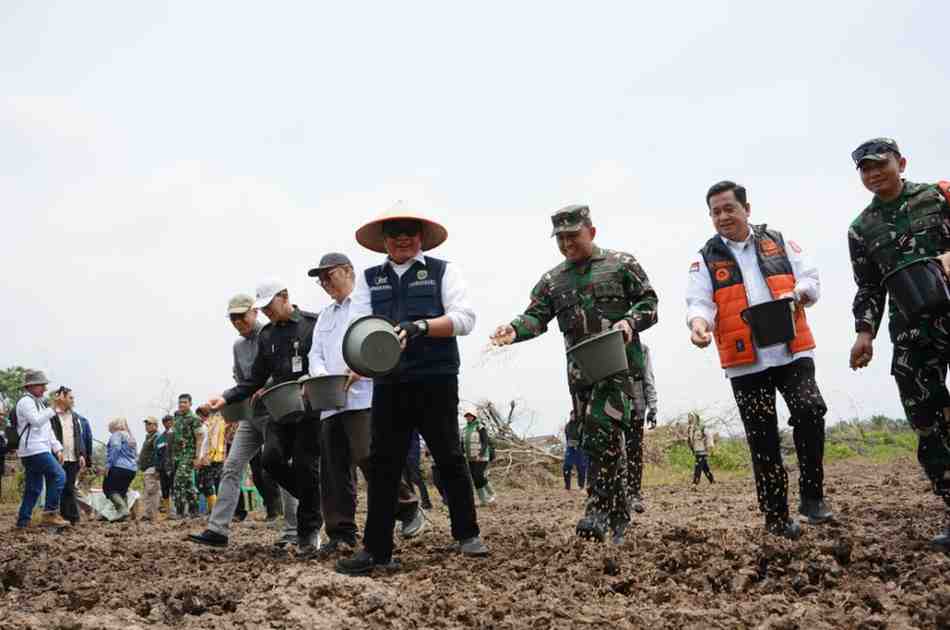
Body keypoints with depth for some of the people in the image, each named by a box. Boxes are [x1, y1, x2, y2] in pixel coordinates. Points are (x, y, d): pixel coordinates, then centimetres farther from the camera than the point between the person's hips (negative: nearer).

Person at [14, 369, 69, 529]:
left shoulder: (39, 403, 25)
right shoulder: (26, 402, -6)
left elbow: (48, 429, 25)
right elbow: (37, 421, -23)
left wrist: (57, 448, 17)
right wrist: (54, 409, -24)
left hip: (40, 450, 10)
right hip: (33, 449, -10)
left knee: (34, 488, 10)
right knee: (59, 475, -15)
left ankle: (23, 521, 13)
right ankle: (50, 513, -15)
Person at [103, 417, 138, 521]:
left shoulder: (117, 434, -1)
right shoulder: (131, 437, 25)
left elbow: (116, 448, -17)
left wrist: (108, 464, -16)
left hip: (119, 467, -8)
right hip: (132, 469, 8)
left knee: (108, 488, -3)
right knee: (122, 491, 14)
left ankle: (122, 508, -20)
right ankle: (124, 513, 4)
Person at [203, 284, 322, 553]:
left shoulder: (314, 323, -5)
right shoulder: (266, 335, 14)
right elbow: (255, 379, 15)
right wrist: (226, 398, 2)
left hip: (310, 410, -5)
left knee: (305, 466, -4)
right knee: (272, 458, -10)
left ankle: (309, 530, 12)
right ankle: (313, 498, 17)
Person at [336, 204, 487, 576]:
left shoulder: (443, 271, 7)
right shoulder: (369, 279, 15)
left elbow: (463, 318, -4)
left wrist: (421, 327, -20)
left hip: (436, 380, -2)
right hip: (388, 382, 2)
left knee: (449, 457, 5)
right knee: (383, 463, 1)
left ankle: (467, 535, 22)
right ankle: (376, 549, 6)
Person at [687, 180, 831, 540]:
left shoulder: (779, 242, 12)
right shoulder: (706, 259, 8)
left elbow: (810, 279, 10)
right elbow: (698, 301, -4)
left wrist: (794, 295, -13)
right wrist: (699, 322, -26)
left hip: (792, 352, 0)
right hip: (745, 362, 0)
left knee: (810, 411, -21)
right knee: (763, 440, 4)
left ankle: (812, 495, -5)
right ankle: (776, 517, 13)